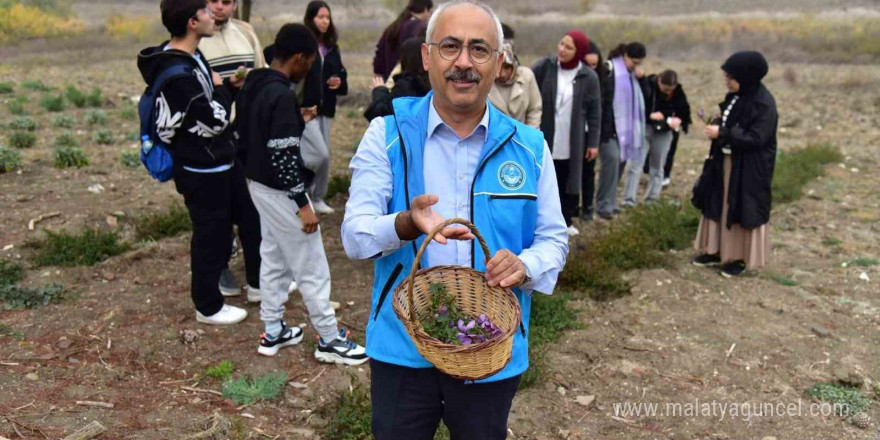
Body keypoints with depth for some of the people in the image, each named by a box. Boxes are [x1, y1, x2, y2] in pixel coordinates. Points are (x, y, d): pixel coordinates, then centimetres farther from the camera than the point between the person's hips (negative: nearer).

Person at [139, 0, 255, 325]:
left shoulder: (192, 56, 7)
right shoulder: (176, 72, -25)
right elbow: (214, 120, -24)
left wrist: (229, 86, 4)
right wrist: (222, 90, -8)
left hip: (222, 161, 10)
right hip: (201, 170, -10)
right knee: (211, 235, 5)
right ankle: (208, 307, 23)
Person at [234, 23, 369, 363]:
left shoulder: (253, 86, 6)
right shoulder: (282, 95, -24)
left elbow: (246, 135, 15)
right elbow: (283, 156, -26)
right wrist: (303, 204, -21)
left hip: (260, 185, 10)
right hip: (281, 192, -10)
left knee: (273, 260, 19)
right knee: (313, 268, 2)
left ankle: (273, 333, 30)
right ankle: (330, 340, 13)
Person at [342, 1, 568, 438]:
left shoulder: (529, 147, -1)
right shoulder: (388, 134, -6)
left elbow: (553, 240, 3)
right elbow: (354, 234, -12)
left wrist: (523, 266, -21)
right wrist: (406, 224, -34)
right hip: (402, 347, -1)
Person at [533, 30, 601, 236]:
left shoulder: (589, 77, -5)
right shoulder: (544, 67, -5)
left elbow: (594, 112, 0)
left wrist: (593, 142, 0)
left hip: (573, 141, 1)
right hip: (544, 137, -1)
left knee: (569, 181, 12)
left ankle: (566, 221, 27)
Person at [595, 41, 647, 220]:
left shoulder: (631, 75, 15)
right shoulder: (608, 70, -11)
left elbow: (643, 98, 24)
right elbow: (599, 100, -16)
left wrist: (642, 79, 8)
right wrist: (600, 128, -18)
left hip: (624, 128, 8)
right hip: (608, 127, -8)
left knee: (620, 161, 8)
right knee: (612, 158, -18)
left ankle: (609, 202, 18)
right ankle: (604, 205, -12)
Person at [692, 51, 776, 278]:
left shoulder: (764, 103, -20)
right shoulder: (735, 96, 5)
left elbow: (756, 139, -24)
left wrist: (722, 133, -22)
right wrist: (717, 125, -5)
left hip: (749, 168, -8)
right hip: (725, 161, 8)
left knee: (742, 210, 2)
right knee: (718, 206, 14)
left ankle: (740, 258, 16)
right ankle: (715, 250, 26)